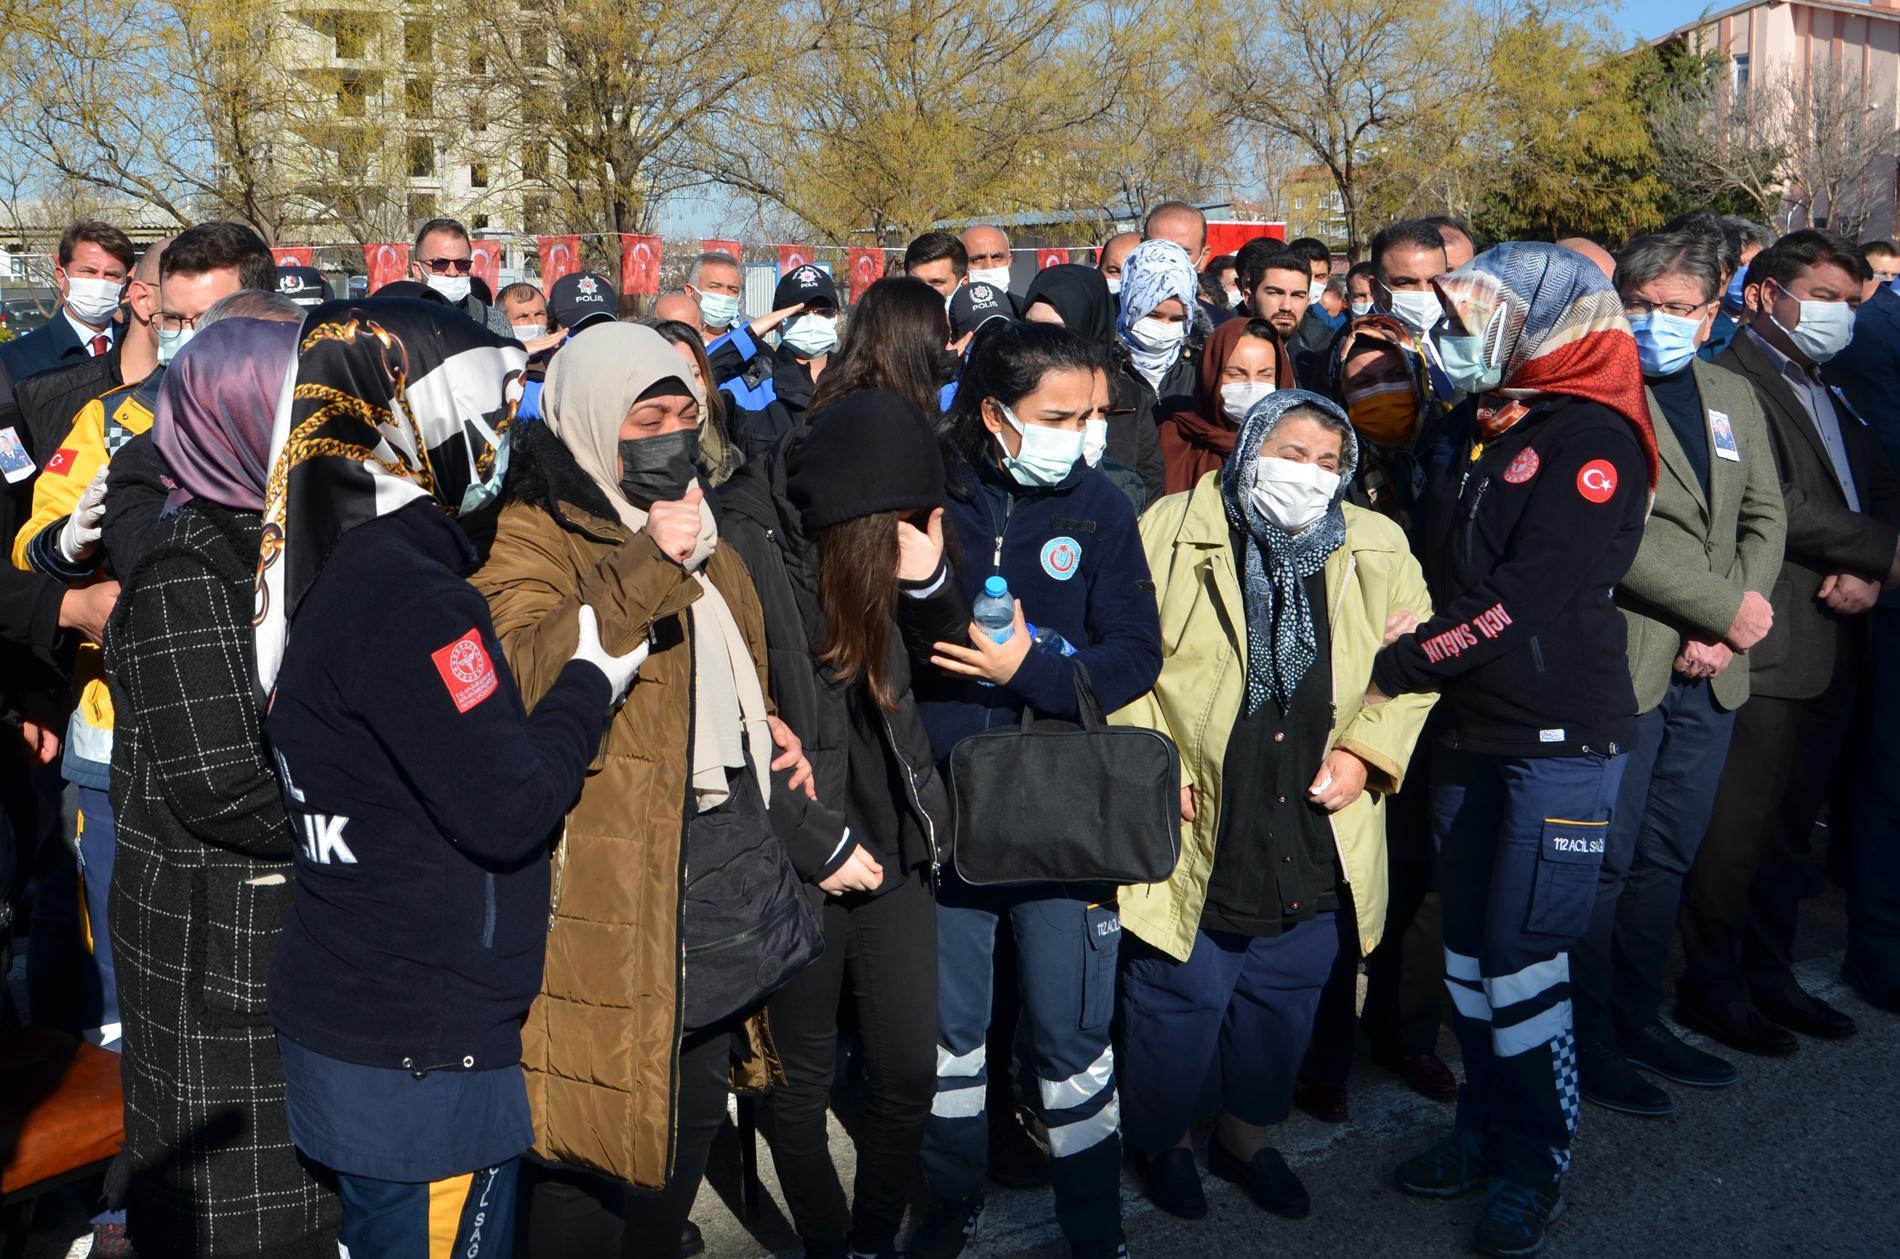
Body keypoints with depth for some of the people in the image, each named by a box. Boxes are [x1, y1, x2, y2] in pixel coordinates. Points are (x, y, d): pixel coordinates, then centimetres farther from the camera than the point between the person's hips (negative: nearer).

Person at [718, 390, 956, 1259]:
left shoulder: (877, 539, 5)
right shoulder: (741, 546, -14)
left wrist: (927, 580, -9)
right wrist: (818, 845, -12)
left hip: (892, 844, 5)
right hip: (798, 863, -5)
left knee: (910, 1069, 9)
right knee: (801, 1082, 10)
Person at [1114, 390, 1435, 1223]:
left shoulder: (1377, 549, 7)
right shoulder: (1171, 532, -4)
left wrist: (1364, 751, -6)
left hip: (1313, 837, 4)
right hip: (1198, 834, -3)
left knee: (1283, 1002, 18)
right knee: (1181, 1000, 9)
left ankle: (1248, 1136, 41)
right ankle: (1165, 1140, 34)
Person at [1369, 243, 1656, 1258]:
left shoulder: (1593, 440, -12)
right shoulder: (1473, 429, 13)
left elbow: (1527, 599, -20)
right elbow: (1432, 563, 15)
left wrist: (1397, 666, -16)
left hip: (1559, 735, -7)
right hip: (1467, 726, 7)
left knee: (1524, 956, -4)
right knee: (1469, 944, 13)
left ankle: (1533, 1167, 14)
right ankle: (1485, 1127, 30)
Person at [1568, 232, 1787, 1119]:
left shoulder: (1734, 398, 16)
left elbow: (1765, 517, 12)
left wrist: (1725, 634, -3)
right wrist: (1727, 607, -14)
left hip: (1709, 672, 7)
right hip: (1617, 666, -6)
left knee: (1666, 861, 15)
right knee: (1603, 864, 1)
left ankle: (1638, 1020, 28)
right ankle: (1585, 1040, 13)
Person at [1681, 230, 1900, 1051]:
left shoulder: (1832, 397, 22)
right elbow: (1776, 506, -17)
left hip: (1833, 650, 9)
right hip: (1765, 647, -8)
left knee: (1789, 825, 15)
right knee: (1736, 828, -3)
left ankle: (1769, 976, 26)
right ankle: (1711, 989, 9)